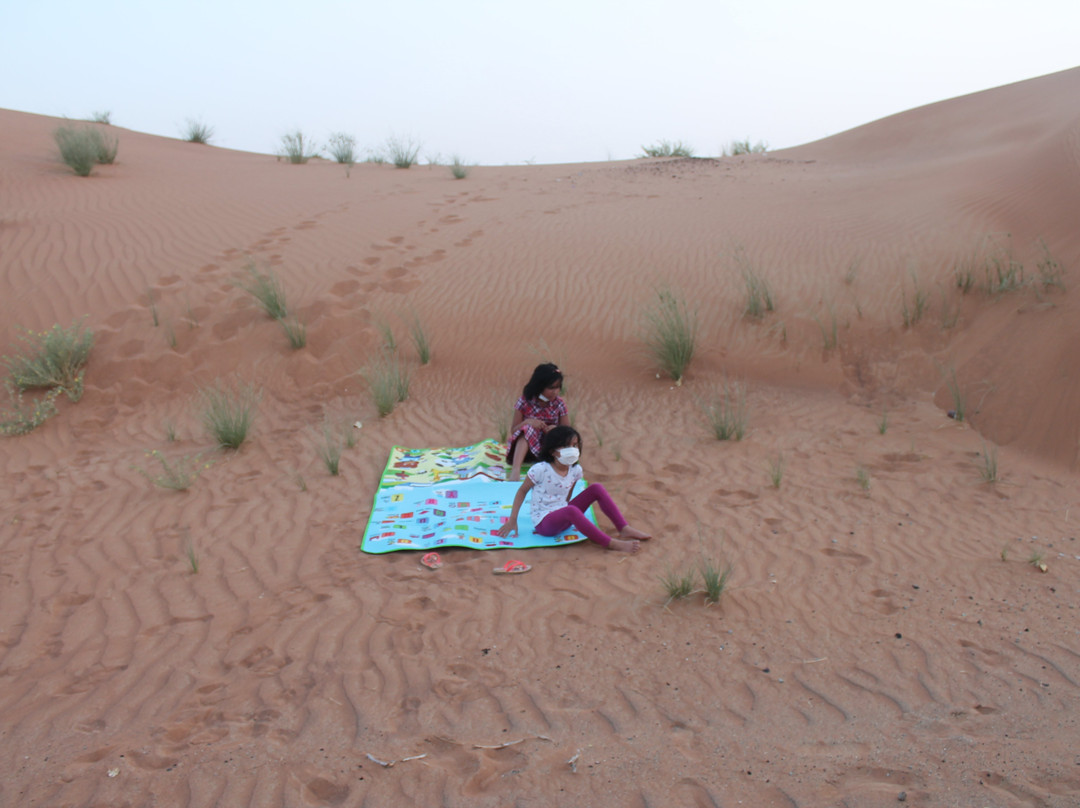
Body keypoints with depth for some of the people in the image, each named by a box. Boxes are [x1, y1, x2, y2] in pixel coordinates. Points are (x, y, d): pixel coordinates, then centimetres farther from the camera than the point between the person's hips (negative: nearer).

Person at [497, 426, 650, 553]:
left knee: (597, 488, -6)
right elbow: (522, 491, -7)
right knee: (571, 511, -39)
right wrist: (512, 520, -8)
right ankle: (611, 544, -37)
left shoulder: (575, 470, 1)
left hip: (563, 516, 7)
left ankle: (624, 529, -9)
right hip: (544, 522, -7)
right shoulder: (541, 470, -15)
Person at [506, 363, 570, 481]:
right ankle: (515, 469, -50)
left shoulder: (559, 404, -5)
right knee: (528, 429, -33)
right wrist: (527, 422, -25)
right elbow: (513, 431, -5)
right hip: (524, 446, -2)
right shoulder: (525, 401, -9)